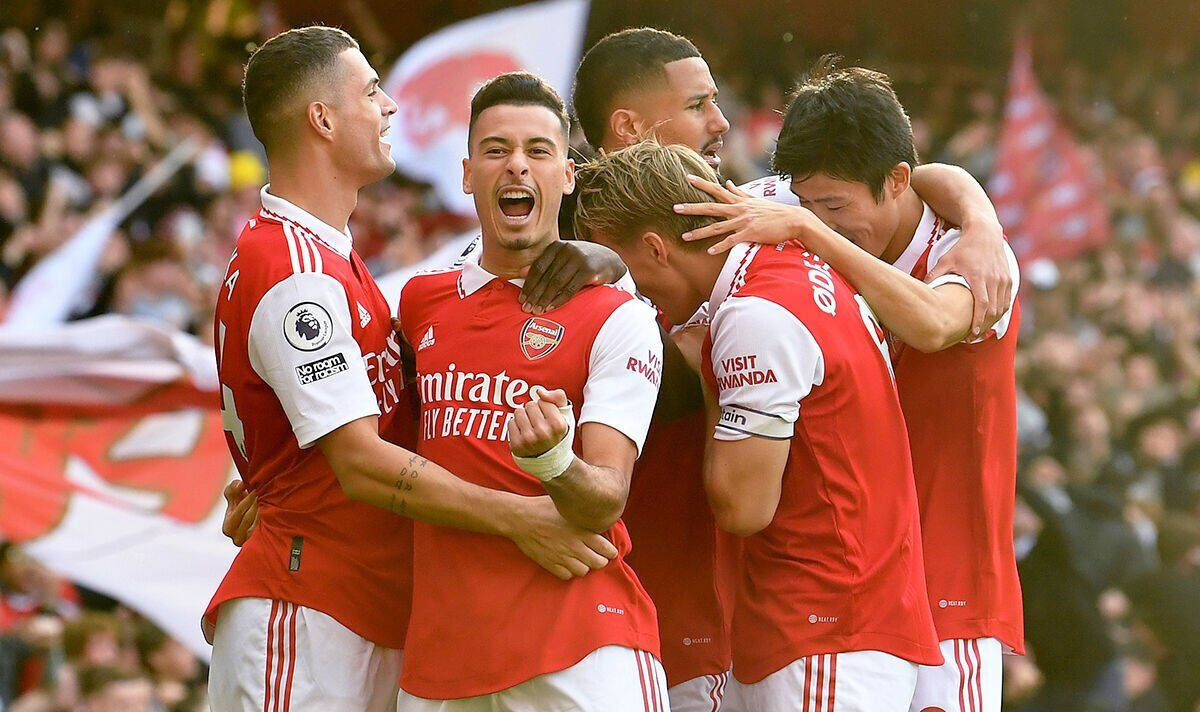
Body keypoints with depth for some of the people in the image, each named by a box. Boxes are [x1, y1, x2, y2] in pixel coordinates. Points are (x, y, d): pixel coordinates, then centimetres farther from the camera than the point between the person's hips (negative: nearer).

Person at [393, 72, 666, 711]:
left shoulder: (619, 321, -3)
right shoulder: (421, 302, 11)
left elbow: (605, 504, -12)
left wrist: (552, 460, -31)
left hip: (580, 638, -4)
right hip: (438, 648, 4)